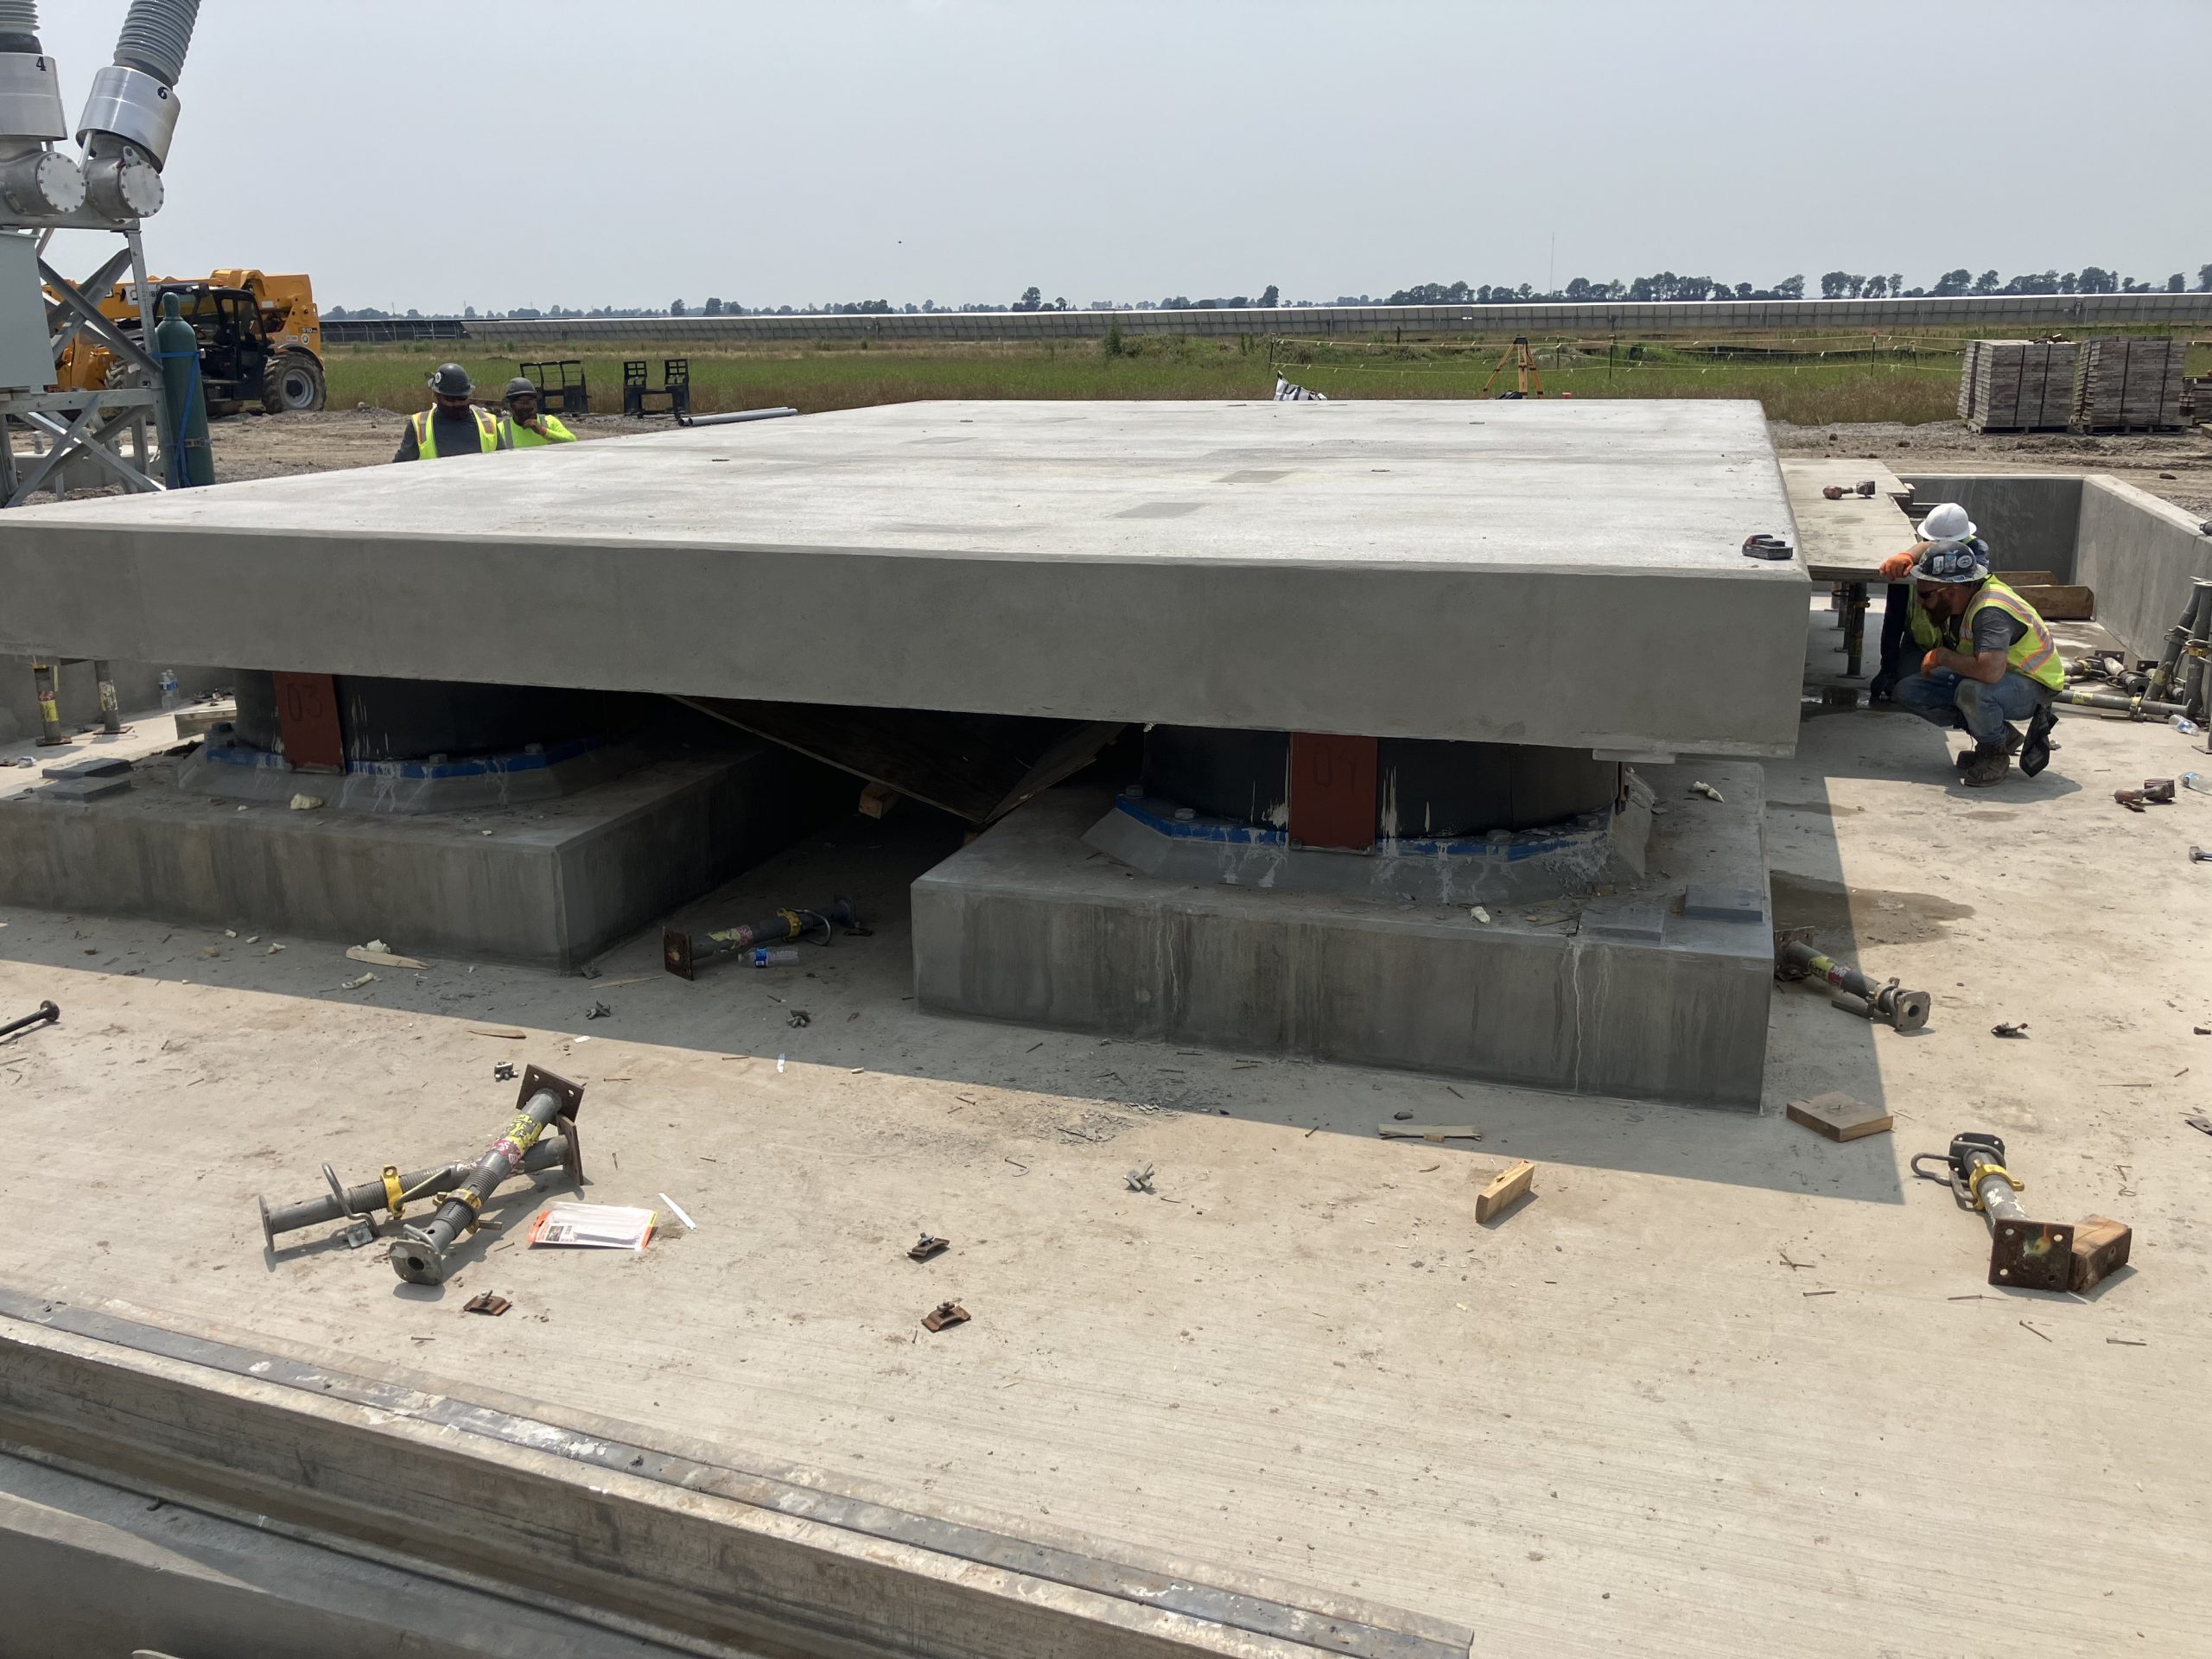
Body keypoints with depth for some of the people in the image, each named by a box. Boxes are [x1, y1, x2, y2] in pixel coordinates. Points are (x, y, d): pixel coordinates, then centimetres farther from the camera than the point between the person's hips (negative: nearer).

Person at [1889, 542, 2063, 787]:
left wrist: (1941, 656, -32)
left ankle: (1995, 752, -10)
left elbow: (1991, 670, -48)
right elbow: (1929, 549, 14)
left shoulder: (1991, 611, -34)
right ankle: (2001, 734, 5)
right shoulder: (1963, 589, -7)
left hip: (2032, 687, -9)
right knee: (1908, 692, -2)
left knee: (1972, 691, -42)